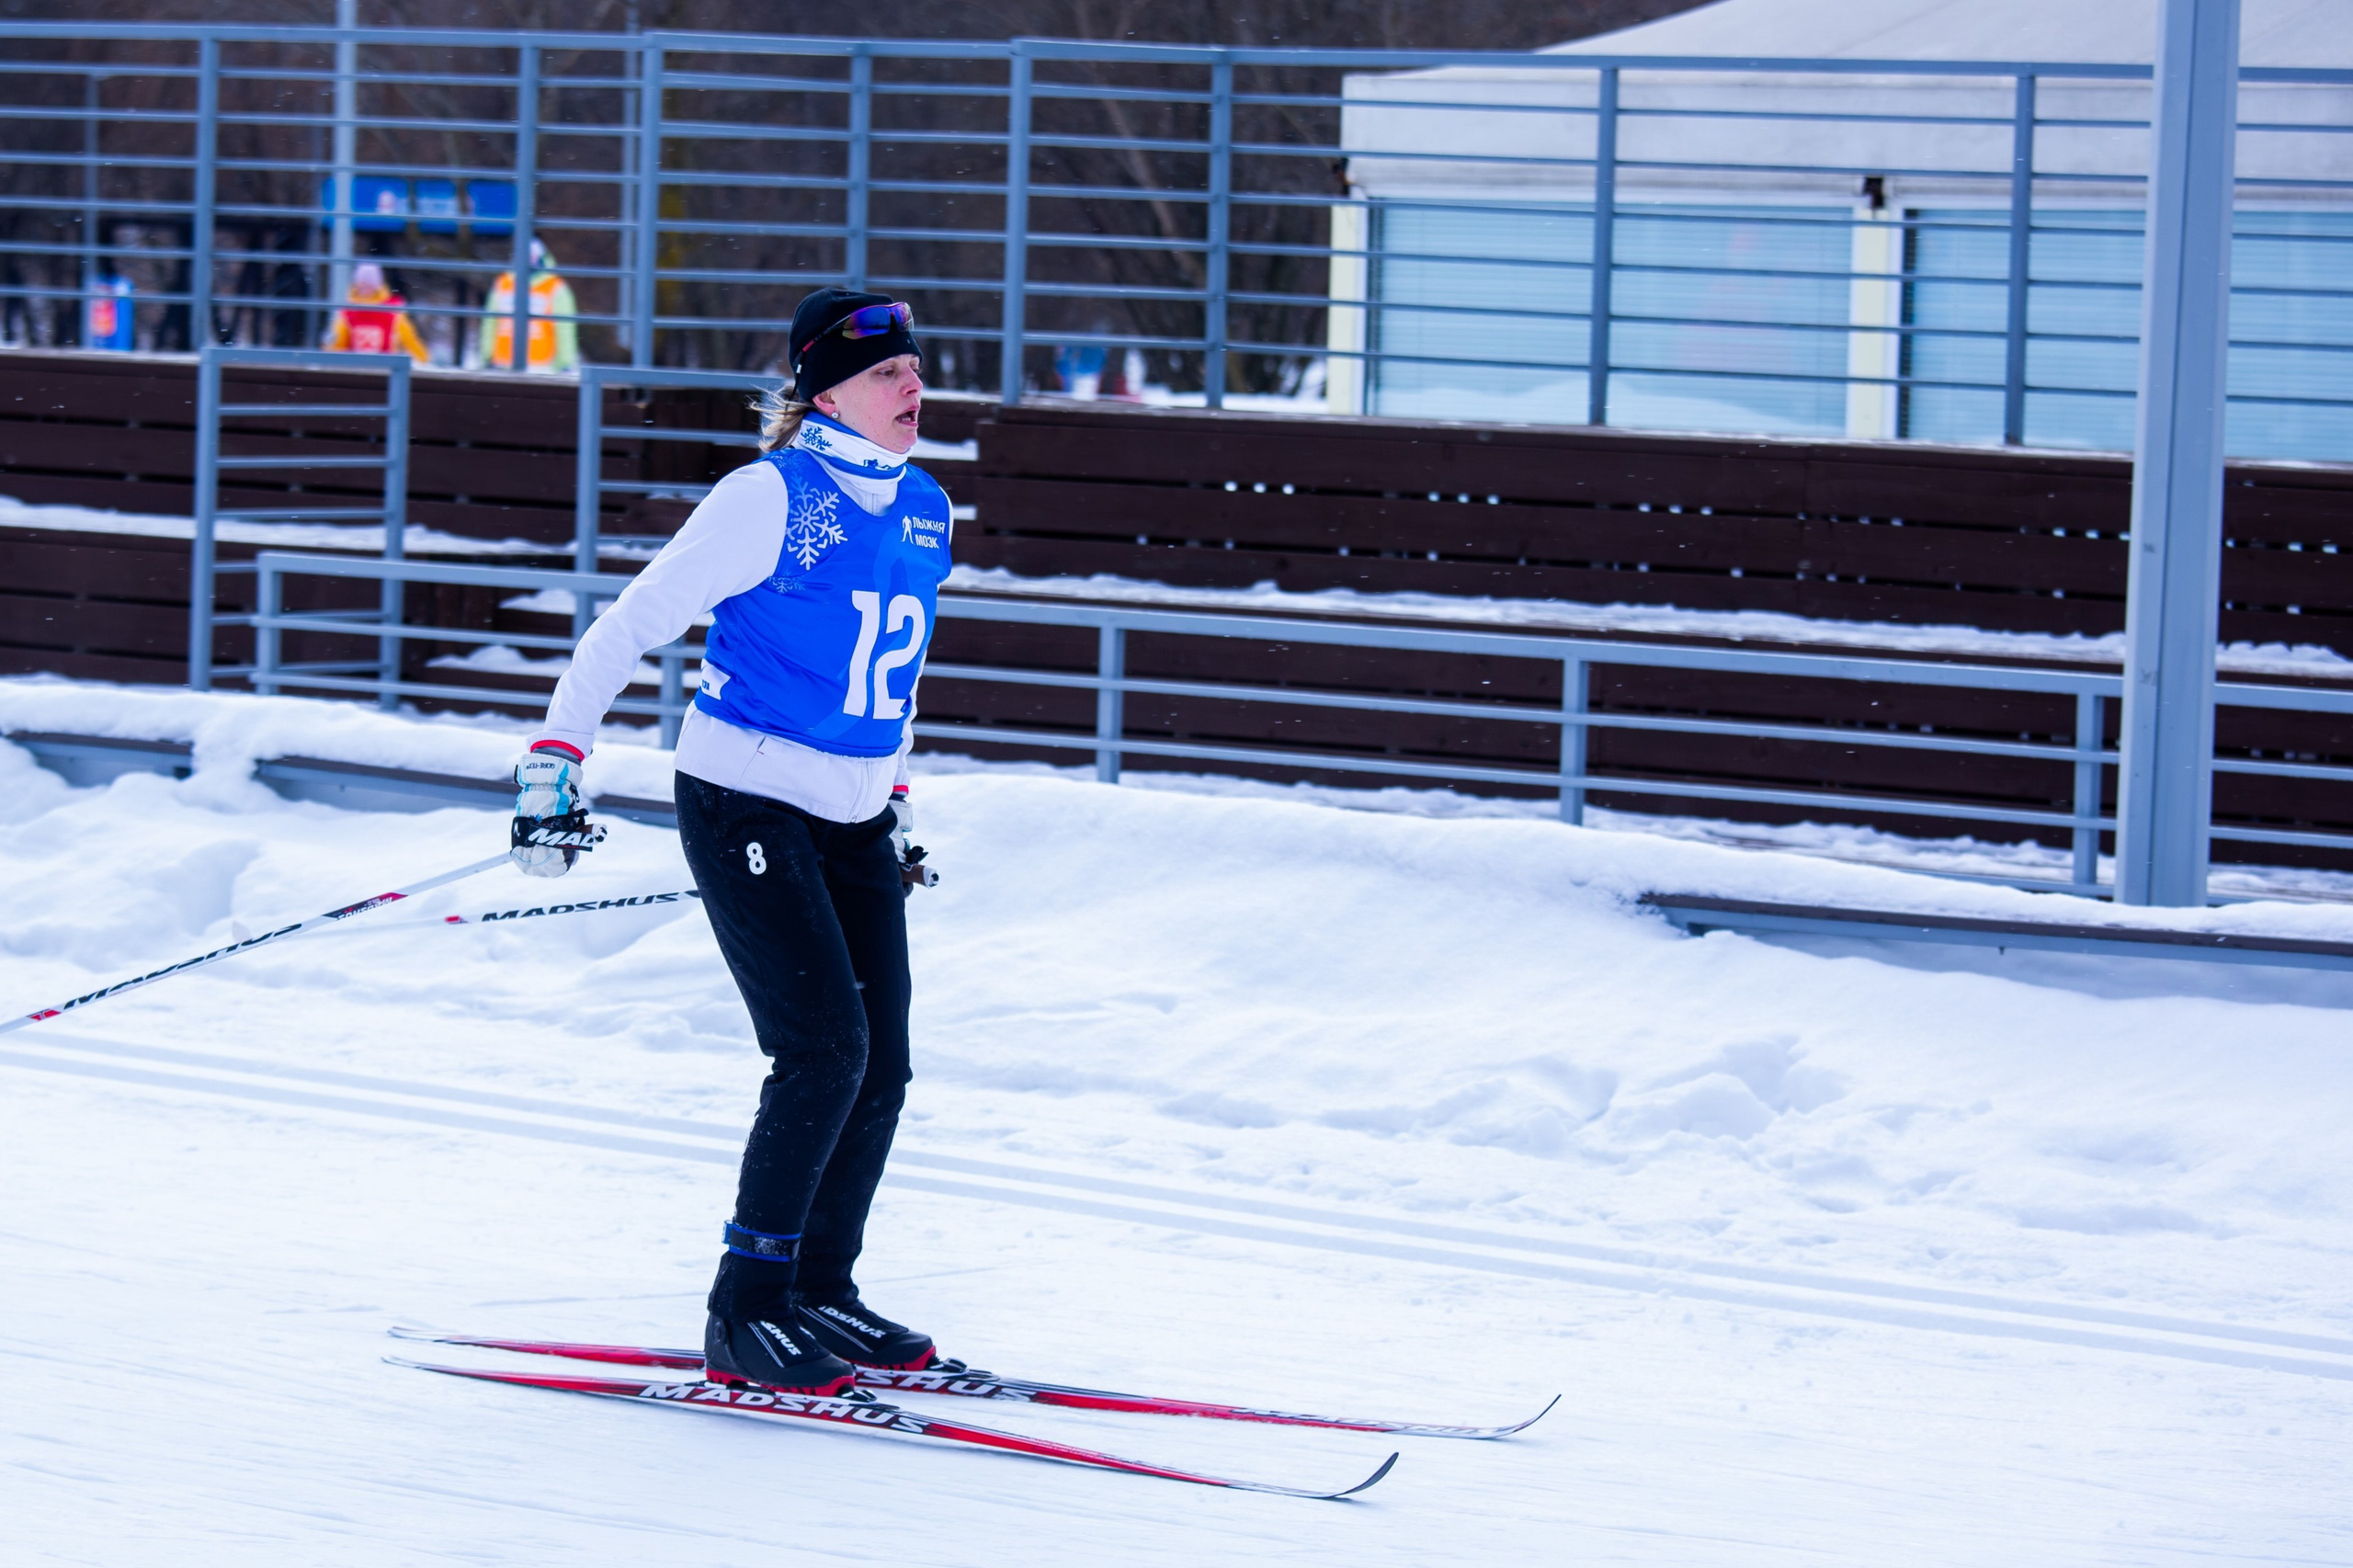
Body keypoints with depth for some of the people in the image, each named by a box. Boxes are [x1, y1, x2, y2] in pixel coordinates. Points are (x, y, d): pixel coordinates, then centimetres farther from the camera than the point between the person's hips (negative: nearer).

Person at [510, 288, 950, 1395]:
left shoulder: (922, 511, 8)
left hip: (852, 821, 7)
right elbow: (631, 626, -11)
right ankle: (745, 1313, -7)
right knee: (825, 1051, -15)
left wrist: (895, 797, 27)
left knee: (880, 1070, 3)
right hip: (745, 806, -7)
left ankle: (819, 1292, 17)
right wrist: (557, 758, -16)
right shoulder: (770, 500, -14)